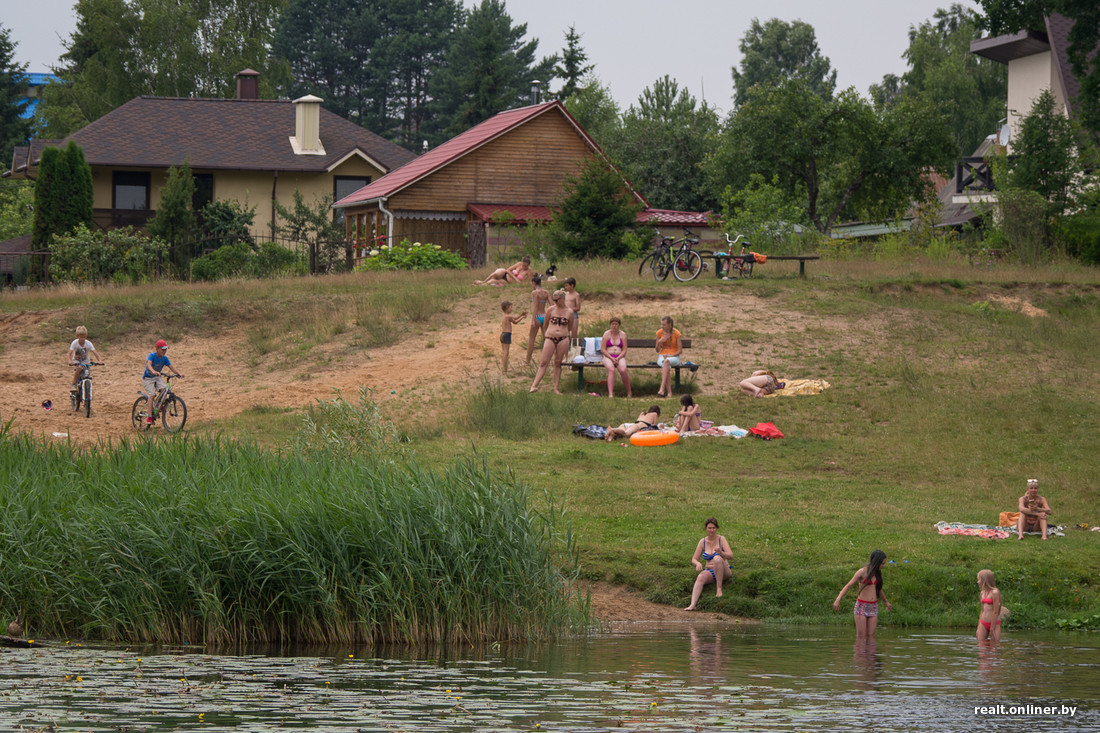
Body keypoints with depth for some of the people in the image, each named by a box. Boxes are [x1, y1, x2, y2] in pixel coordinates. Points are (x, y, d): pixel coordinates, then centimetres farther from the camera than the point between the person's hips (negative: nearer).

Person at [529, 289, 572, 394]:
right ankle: (534, 385, -8)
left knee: (558, 363, 4)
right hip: (550, 338, -1)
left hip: (563, 339, 1)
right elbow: (545, 324, 13)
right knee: (544, 363, -5)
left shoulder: (569, 312, 5)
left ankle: (556, 388, 6)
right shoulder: (550, 310, 2)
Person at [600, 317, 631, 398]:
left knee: (623, 370, -32)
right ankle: (610, 394, -42)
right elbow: (602, 349, -1)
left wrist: (617, 359, -13)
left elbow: (624, 350, 4)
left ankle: (629, 392, -14)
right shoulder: (606, 334, 4)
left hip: (620, 357, 1)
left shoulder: (622, 335, 8)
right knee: (611, 369, -34)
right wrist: (612, 358, -13)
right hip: (608, 357, -1)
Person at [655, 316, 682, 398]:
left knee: (667, 361, -39)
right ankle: (669, 392, -42)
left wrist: (669, 356, -16)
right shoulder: (659, 333, 5)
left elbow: (680, 351, -3)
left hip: (674, 357, -2)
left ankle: (662, 389, -49)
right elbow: (657, 350, 10)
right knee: (667, 367, -36)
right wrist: (659, 342, -10)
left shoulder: (676, 333, -3)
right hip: (662, 356, 2)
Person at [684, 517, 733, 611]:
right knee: (700, 578, -34)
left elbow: (730, 556, -14)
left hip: (724, 572, -2)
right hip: (709, 571, 2)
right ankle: (692, 605, -51)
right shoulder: (703, 542, 6)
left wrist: (721, 552, -35)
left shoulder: (721, 539, -3)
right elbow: (694, 559, 5)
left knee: (717, 558, -35)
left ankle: (719, 589, -31)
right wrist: (698, 563, -20)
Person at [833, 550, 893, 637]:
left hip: (873, 608, 6)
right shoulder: (862, 572, -8)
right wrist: (838, 600, -27)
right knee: (861, 637, -8)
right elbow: (848, 586, -13)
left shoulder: (877, 573, 11)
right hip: (861, 607, -6)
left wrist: (886, 601, 45)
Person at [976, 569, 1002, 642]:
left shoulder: (995, 592, -11)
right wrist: (978, 628, 16)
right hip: (983, 623, 7)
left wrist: (992, 629, -15)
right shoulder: (983, 593, 12)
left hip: (994, 623, -7)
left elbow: (995, 612, -14)